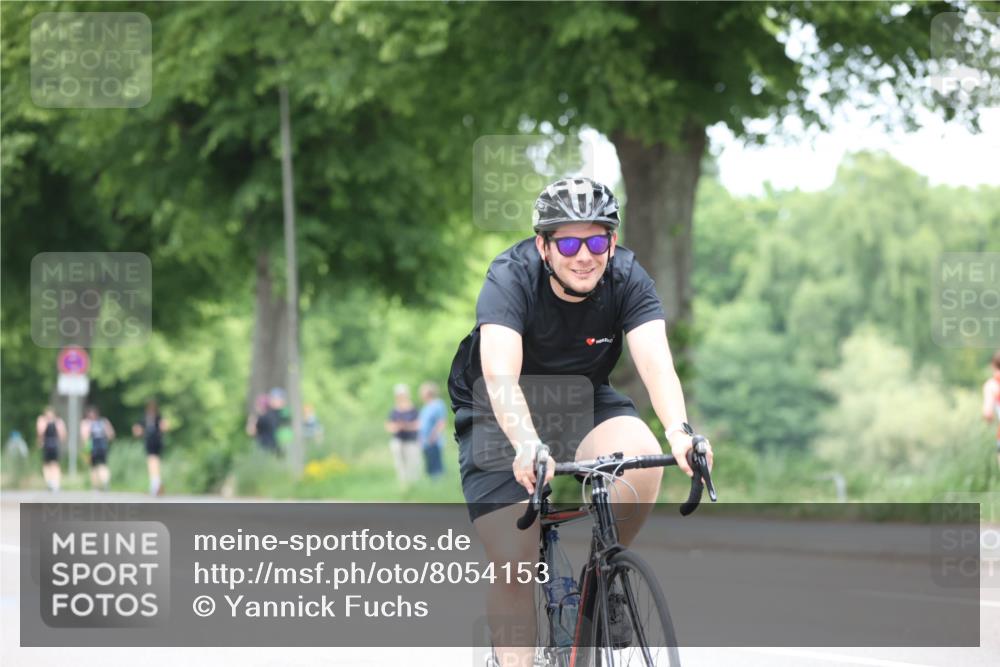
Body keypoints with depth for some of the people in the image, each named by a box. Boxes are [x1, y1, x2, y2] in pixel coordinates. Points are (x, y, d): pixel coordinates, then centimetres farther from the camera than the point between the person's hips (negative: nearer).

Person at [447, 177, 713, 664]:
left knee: (642, 457, -29)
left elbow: (656, 362, -31)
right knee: (514, 565, -14)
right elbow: (500, 375, -41)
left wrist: (679, 432, -51)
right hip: (500, 418, -2)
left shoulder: (626, 278, -19)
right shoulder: (511, 277, -27)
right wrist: (527, 446, -59)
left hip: (583, 403, 2)